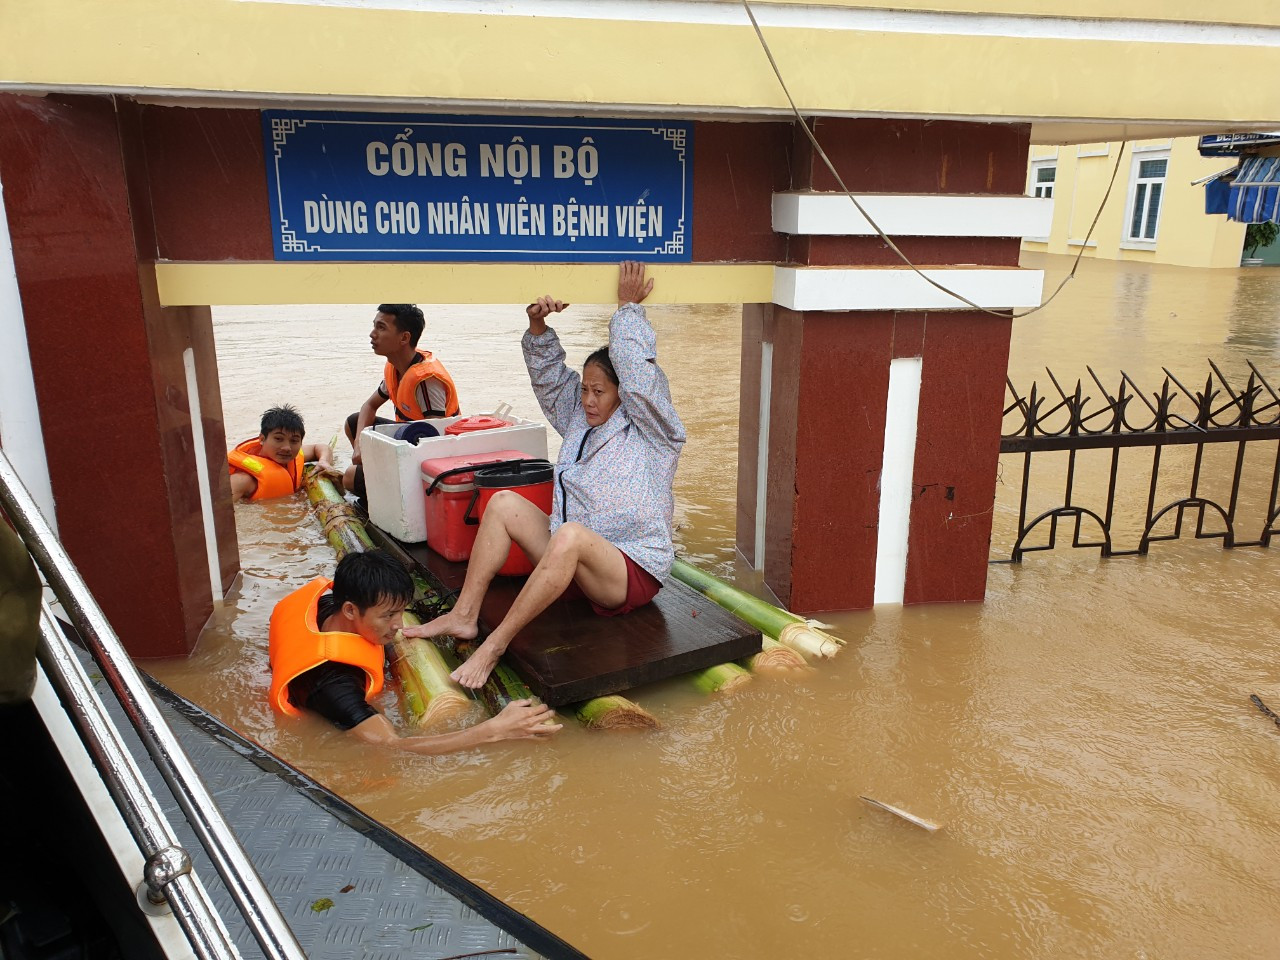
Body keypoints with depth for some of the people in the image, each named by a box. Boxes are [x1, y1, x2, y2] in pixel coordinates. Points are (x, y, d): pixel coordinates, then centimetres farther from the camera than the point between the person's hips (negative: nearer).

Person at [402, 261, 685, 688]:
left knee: (570, 533, -39)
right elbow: (549, 379, 15)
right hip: (574, 559, 7)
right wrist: (538, 327, -1)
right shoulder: (581, 420, 16)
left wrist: (628, 308, -7)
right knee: (503, 502, -7)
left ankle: (494, 645, -32)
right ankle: (463, 616, -10)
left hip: (633, 570, -7)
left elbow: (637, 372, -16)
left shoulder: (650, 431, -3)